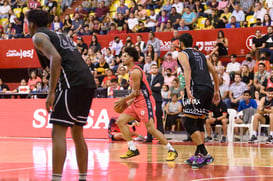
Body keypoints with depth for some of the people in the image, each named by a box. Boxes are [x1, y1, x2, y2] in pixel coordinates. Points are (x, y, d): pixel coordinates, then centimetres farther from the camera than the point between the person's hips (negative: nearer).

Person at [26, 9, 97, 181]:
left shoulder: (38, 37, 4)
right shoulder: (61, 35, 29)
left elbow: (55, 58, -14)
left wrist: (51, 93, -16)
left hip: (72, 84, -8)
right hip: (89, 83, 8)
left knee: (58, 133, -7)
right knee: (77, 133, 17)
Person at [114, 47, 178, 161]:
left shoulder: (135, 72, -15)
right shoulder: (132, 71, 16)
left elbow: (136, 92, -16)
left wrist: (124, 100, -4)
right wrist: (128, 103, 16)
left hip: (145, 102, -10)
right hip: (137, 102, 10)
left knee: (150, 128, -15)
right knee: (120, 121, 3)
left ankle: (171, 150, -6)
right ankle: (133, 149, 6)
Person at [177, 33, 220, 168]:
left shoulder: (182, 54, 6)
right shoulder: (201, 55, 26)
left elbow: (187, 69, -13)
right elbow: (214, 72, 22)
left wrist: (188, 89, -23)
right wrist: (216, 91, 26)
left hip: (197, 89, -7)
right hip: (209, 89, 7)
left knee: (188, 123, -6)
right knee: (199, 123, 17)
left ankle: (205, 155, -15)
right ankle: (198, 154, 17)